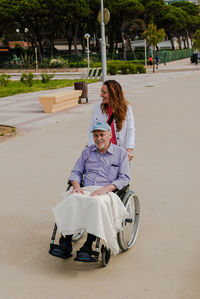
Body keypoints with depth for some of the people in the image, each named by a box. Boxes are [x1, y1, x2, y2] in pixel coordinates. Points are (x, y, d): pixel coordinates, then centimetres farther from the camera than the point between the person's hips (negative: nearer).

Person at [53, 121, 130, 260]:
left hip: (108, 193, -3)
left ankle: (88, 245, -34)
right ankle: (66, 238, -28)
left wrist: (105, 188, -13)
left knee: (98, 203, -39)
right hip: (85, 190, 3)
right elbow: (76, 172, 20)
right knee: (72, 199, -33)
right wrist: (77, 186, -4)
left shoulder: (121, 153, 12)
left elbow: (124, 178, 3)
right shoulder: (87, 152, 21)